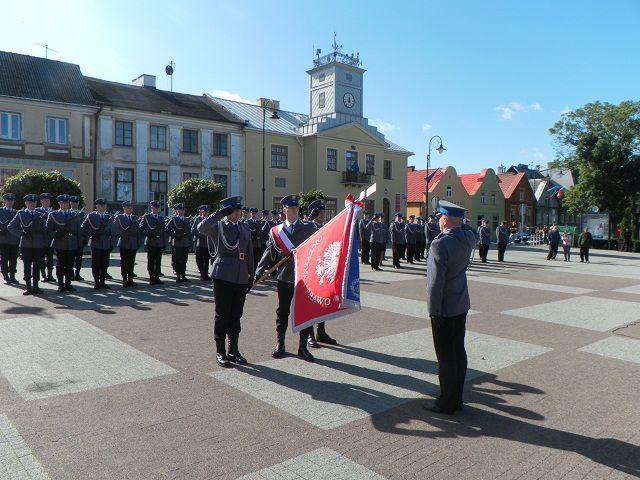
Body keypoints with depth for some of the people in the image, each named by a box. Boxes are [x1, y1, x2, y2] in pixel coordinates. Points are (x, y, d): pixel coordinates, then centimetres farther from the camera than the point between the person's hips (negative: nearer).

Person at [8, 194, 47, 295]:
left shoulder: (41, 214, 10)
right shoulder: (20, 214, 7)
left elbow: (45, 229, 10)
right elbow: (10, 227, 4)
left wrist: (45, 241, -5)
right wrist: (21, 234, -7)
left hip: (39, 245, 1)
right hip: (26, 245, -1)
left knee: (37, 267, 5)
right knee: (27, 267, 3)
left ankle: (35, 286, 13)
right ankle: (29, 287, 9)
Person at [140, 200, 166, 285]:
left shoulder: (161, 217, 14)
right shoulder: (146, 216, 2)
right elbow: (141, 228, -2)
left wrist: (164, 243, 10)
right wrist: (148, 234, -13)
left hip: (160, 243, 4)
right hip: (151, 242, -4)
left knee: (158, 262, 6)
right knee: (151, 262, 0)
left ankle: (157, 278, 12)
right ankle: (151, 279, 4)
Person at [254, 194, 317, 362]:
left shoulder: (309, 228, 5)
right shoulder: (276, 231, 6)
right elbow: (269, 254, 3)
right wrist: (258, 273, -4)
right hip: (285, 278, 1)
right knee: (282, 312, 11)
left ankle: (303, 347, 18)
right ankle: (280, 345, 25)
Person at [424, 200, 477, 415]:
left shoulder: (440, 244, -22)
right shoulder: (468, 238, 0)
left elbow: (436, 282, -23)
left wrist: (434, 310, -15)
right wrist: (459, 221, 13)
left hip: (444, 309, -8)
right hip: (461, 306, 8)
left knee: (446, 356, 2)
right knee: (458, 351, 15)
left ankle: (446, 403, 14)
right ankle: (456, 399, 28)